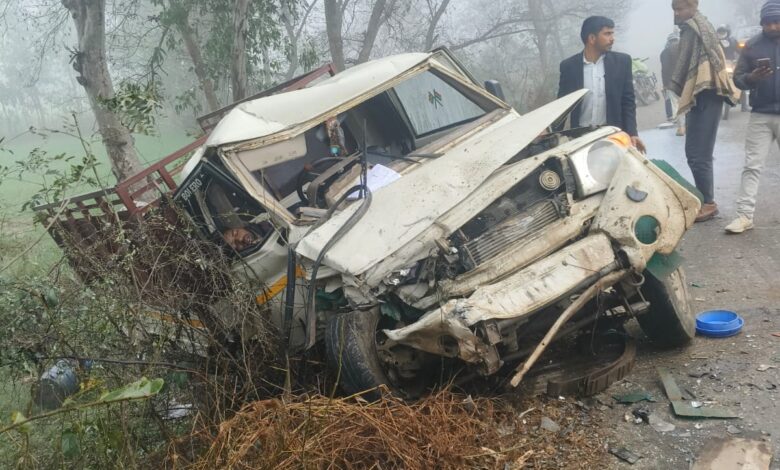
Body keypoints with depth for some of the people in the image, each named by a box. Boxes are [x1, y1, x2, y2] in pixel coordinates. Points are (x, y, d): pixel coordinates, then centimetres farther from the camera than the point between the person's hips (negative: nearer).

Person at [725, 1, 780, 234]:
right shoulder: (752, 46, 3)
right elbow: (737, 77, 2)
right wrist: (751, 78, -19)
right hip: (761, 115, 0)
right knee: (752, 165, -2)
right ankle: (745, 215, -2)